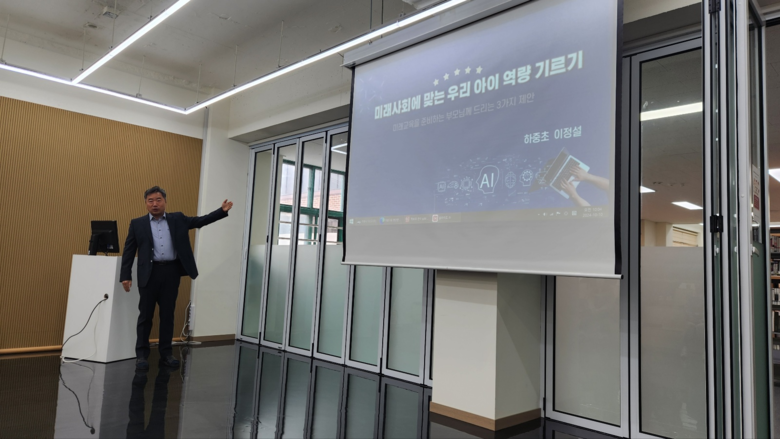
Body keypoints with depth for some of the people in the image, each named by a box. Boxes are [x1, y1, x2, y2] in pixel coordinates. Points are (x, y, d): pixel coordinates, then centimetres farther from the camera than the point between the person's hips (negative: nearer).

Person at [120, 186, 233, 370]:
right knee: (145, 315, 4)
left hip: (171, 272, 1)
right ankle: (141, 354, 14)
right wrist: (126, 276, -1)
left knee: (167, 314, 8)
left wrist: (222, 210, -2)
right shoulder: (137, 224, 6)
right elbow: (129, 251, 5)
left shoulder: (178, 219, 10)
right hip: (149, 273, -1)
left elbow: (201, 220, 9)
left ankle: (166, 353, 16)